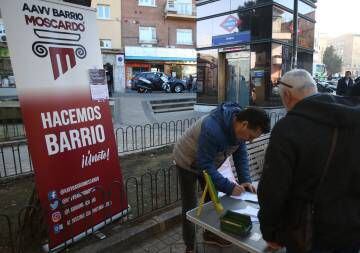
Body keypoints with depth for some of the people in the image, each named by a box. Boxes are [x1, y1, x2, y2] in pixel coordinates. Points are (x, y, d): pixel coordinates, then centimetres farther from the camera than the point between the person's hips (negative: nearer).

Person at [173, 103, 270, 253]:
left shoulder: (238, 127, -17)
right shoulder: (213, 129, -42)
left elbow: (241, 154, -6)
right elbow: (205, 166, -37)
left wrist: (245, 180, -17)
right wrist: (229, 187, -36)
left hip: (207, 163, 7)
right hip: (188, 161, -7)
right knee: (190, 206, 4)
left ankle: (210, 234, 38)